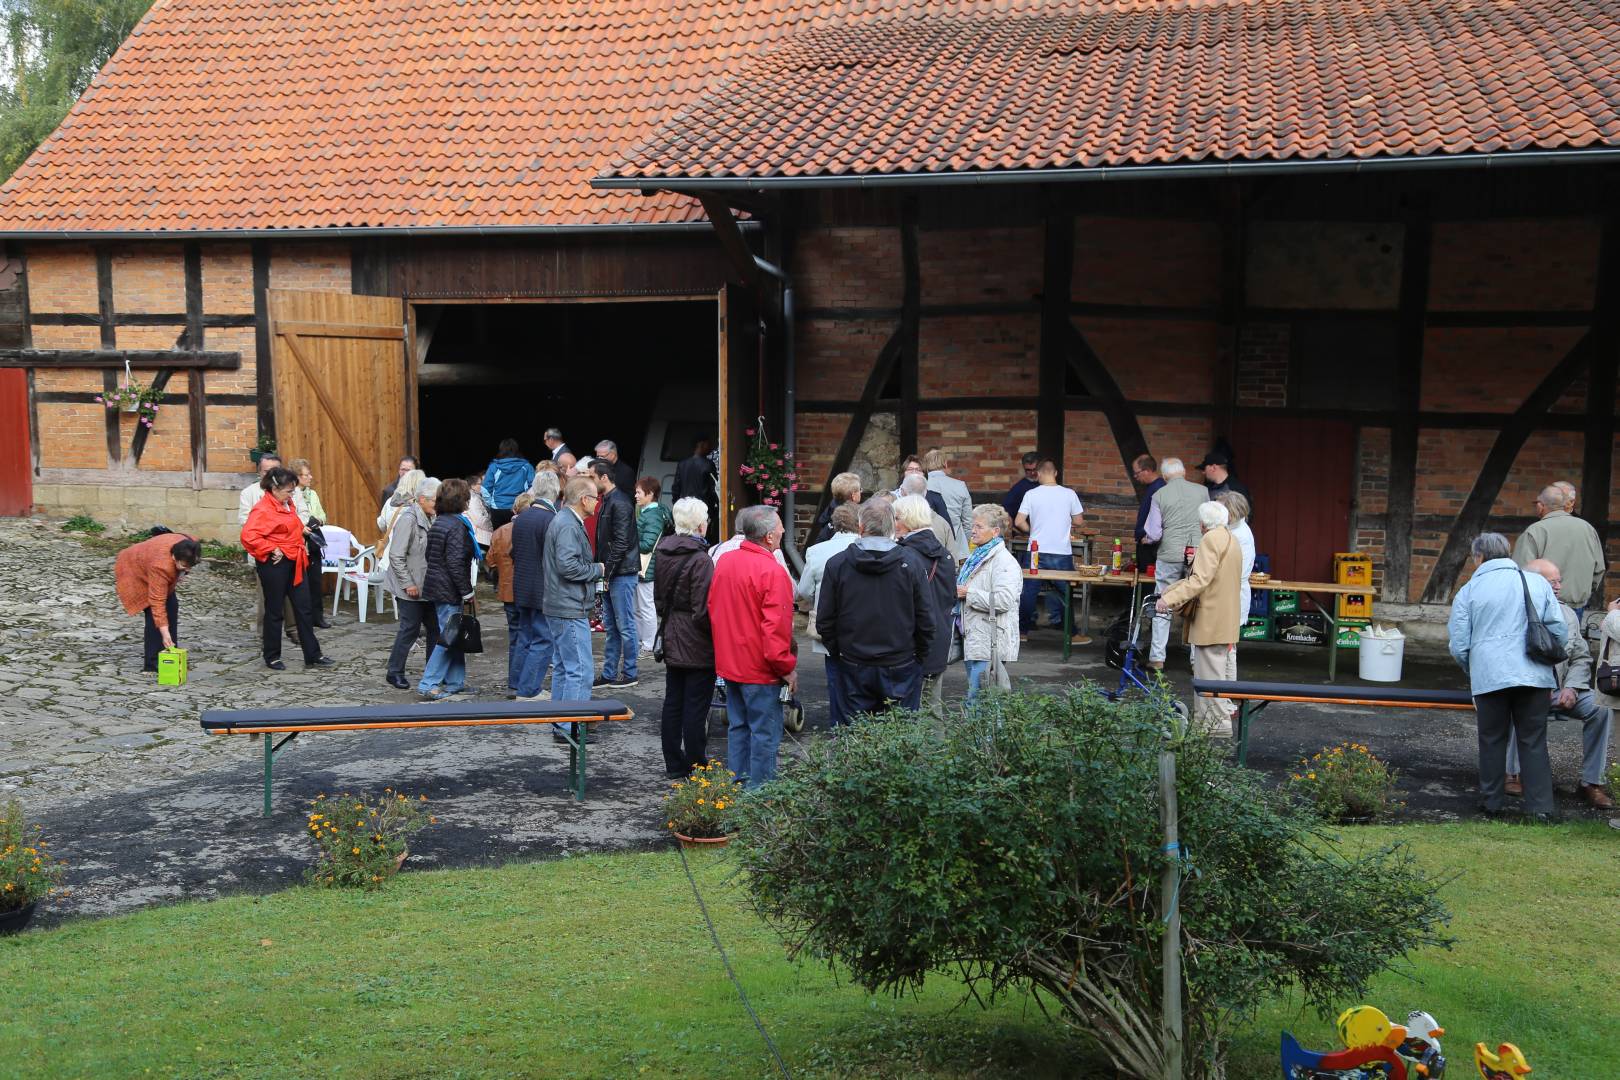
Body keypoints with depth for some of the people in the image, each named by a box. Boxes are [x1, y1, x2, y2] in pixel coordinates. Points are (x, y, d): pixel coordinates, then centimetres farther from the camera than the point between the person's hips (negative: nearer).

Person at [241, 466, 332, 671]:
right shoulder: (263, 510, -17)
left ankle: (312, 655, 14)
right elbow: (248, 536, -28)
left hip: (294, 563, 8)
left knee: (303, 608, 9)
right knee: (274, 611, 5)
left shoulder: (287, 504, 11)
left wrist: (302, 546, 15)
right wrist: (272, 550, -21)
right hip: (275, 565, -8)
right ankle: (272, 657, 18)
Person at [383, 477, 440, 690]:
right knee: (410, 629, -1)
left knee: (435, 627, 10)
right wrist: (408, 584, -19)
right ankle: (395, 672, 13)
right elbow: (396, 556, -20)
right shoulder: (408, 519, -18)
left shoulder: (429, 519, 8)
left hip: (427, 586, 8)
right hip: (410, 588, -8)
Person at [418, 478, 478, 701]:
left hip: (435, 587, 10)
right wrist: (467, 591, -15)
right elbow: (455, 563, -22)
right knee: (448, 637, -5)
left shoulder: (438, 522, 12)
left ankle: (456, 681, 23)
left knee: (454, 634, 16)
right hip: (448, 590, -10)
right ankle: (428, 684, -4)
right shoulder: (457, 526, -17)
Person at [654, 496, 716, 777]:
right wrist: (716, 636, -7)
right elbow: (703, 609, -20)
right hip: (698, 648, -7)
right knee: (695, 709, 0)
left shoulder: (663, 554, 5)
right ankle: (695, 769, 8)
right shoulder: (700, 559, -19)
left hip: (671, 642, 8)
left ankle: (673, 764, 22)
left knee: (672, 704, 13)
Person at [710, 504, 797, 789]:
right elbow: (776, 626, -21)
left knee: (738, 727, 18)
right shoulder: (772, 572, -20)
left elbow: (712, 609, 13)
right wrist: (787, 668, -10)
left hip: (728, 663, 8)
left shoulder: (724, 562, 4)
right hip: (760, 669, -8)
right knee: (765, 733, 1)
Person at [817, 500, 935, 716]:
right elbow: (926, 619, -4)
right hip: (900, 666, -1)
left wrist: (837, 654, 13)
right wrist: (920, 658, 9)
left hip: (854, 666, 1)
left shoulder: (836, 564, -5)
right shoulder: (911, 562, -7)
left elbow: (824, 620, 0)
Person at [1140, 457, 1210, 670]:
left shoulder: (1159, 496, -4)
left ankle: (1157, 658, 10)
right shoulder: (1202, 491, 1)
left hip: (1170, 556, -1)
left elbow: (1153, 534, -7)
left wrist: (1148, 538, 15)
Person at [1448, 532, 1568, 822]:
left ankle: (1491, 803, 19)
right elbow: (1560, 634, 9)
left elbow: (1459, 647, 3)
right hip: (1534, 676, 1)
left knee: (1493, 741, 12)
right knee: (1534, 742, 7)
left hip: (1489, 677, -1)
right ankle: (1540, 807, 4)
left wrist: (1472, 671, 22)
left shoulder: (1468, 591, 3)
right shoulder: (1538, 583, 9)